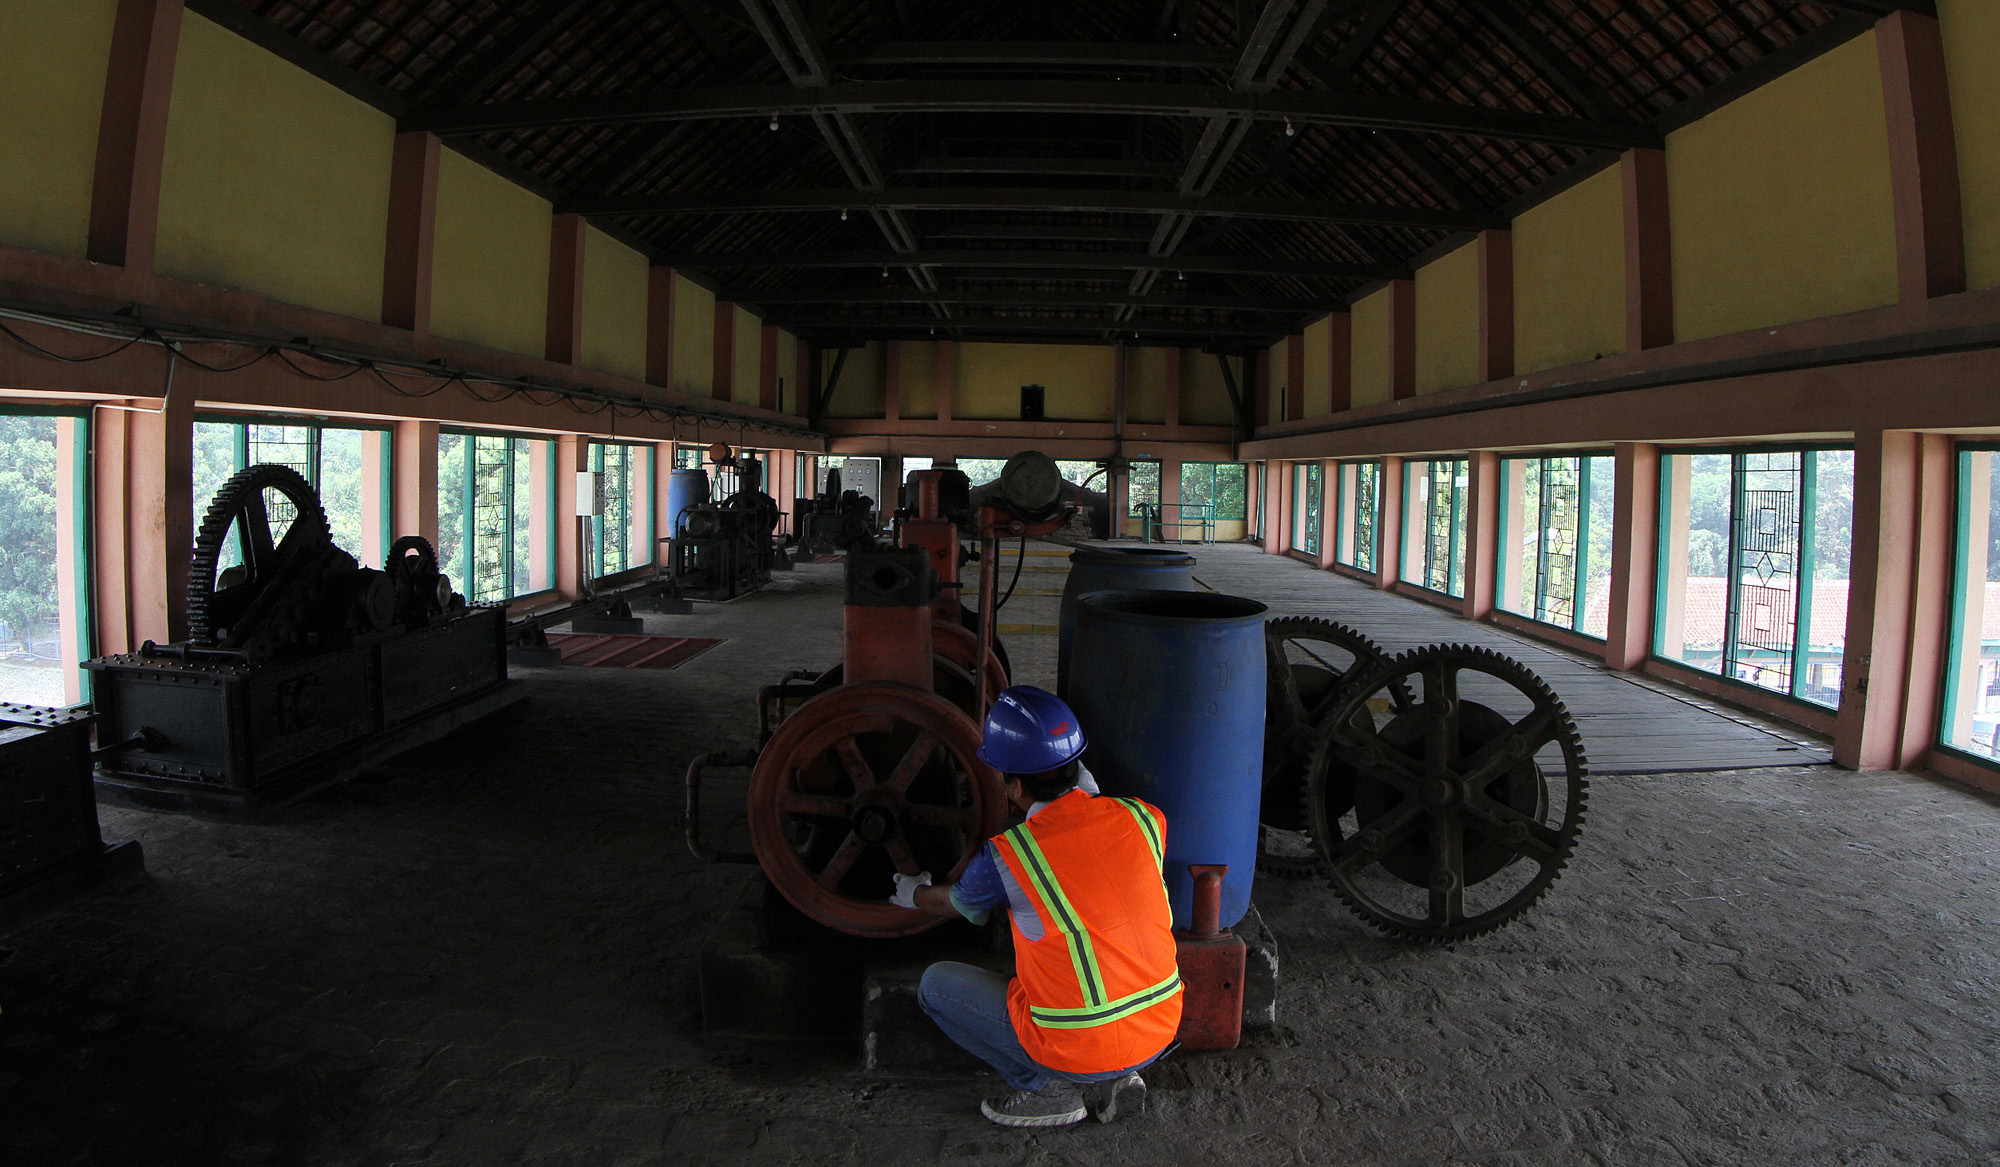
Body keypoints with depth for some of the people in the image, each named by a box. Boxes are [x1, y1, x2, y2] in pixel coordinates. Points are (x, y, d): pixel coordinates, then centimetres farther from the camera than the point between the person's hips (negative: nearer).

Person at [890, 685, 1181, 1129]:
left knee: (936, 984, 10)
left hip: (1078, 1052, -5)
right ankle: (1114, 1080, 15)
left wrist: (914, 893, 30)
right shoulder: (1143, 818, -7)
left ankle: (1050, 1088, 4)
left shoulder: (1006, 857, -16)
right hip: (1162, 1030, 5)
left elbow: (949, 903, 8)